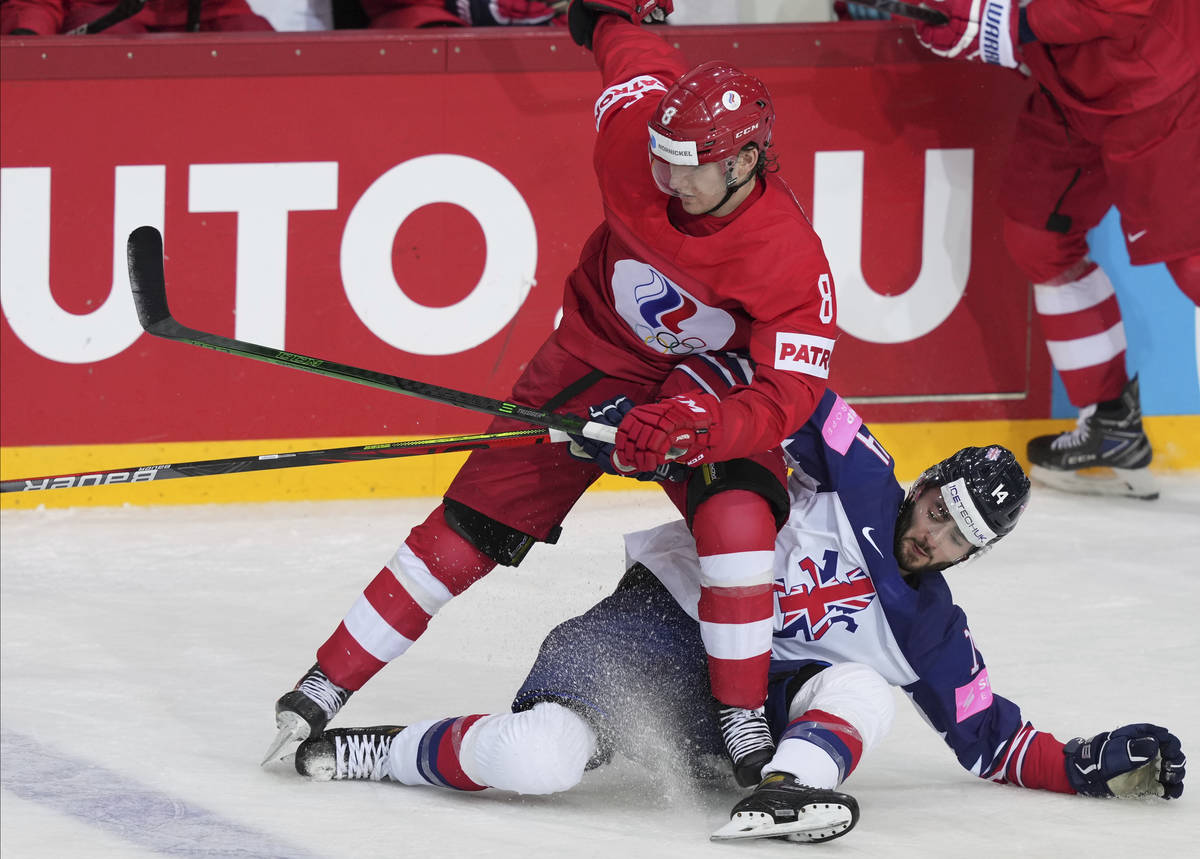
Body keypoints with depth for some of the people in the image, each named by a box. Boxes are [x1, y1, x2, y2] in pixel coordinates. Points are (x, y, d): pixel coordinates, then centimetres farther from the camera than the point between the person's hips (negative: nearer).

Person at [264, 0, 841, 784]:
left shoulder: (792, 262, -33)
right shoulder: (637, 132, -25)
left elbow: (787, 396, -34)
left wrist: (692, 425, -51)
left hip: (711, 381, -3)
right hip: (596, 355, 3)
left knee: (737, 512, -31)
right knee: (473, 524, -2)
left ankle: (745, 721, -19)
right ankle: (328, 684, 6)